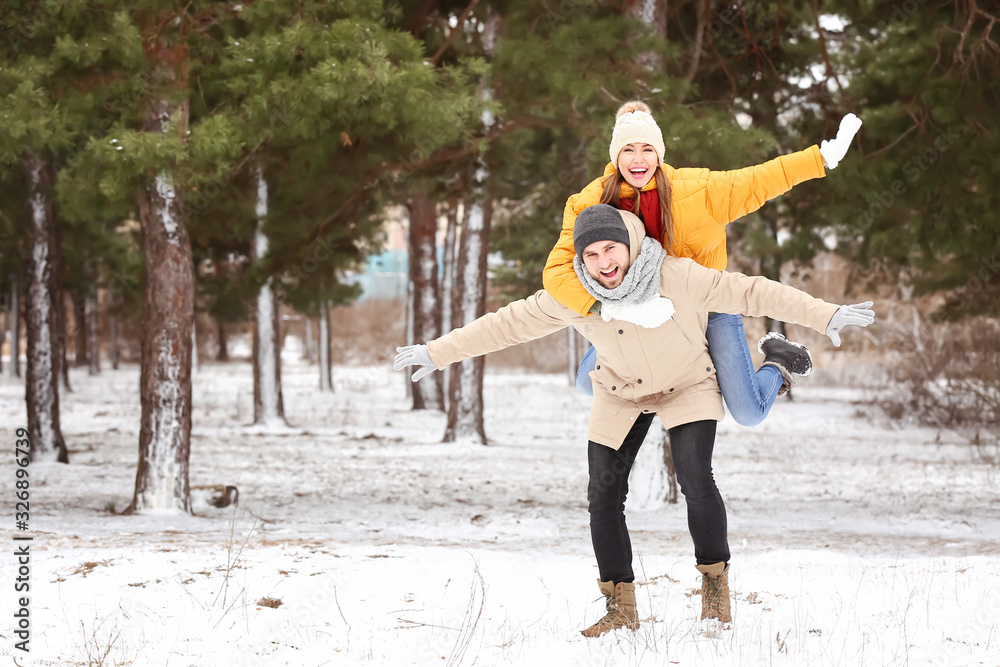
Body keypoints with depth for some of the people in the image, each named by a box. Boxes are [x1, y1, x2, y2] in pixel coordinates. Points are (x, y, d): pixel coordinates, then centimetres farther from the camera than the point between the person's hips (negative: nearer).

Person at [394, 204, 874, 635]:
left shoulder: (678, 278, -29)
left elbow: (750, 293, -25)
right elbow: (506, 324, -13)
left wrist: (827, 316, -26)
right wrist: (437, 353, -13)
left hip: (687, 386, -3)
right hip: (620, 395, 3)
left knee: (695, 480, -22)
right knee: (603, 495, -4)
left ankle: (715, 581, -1)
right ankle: (621, 607, 10)